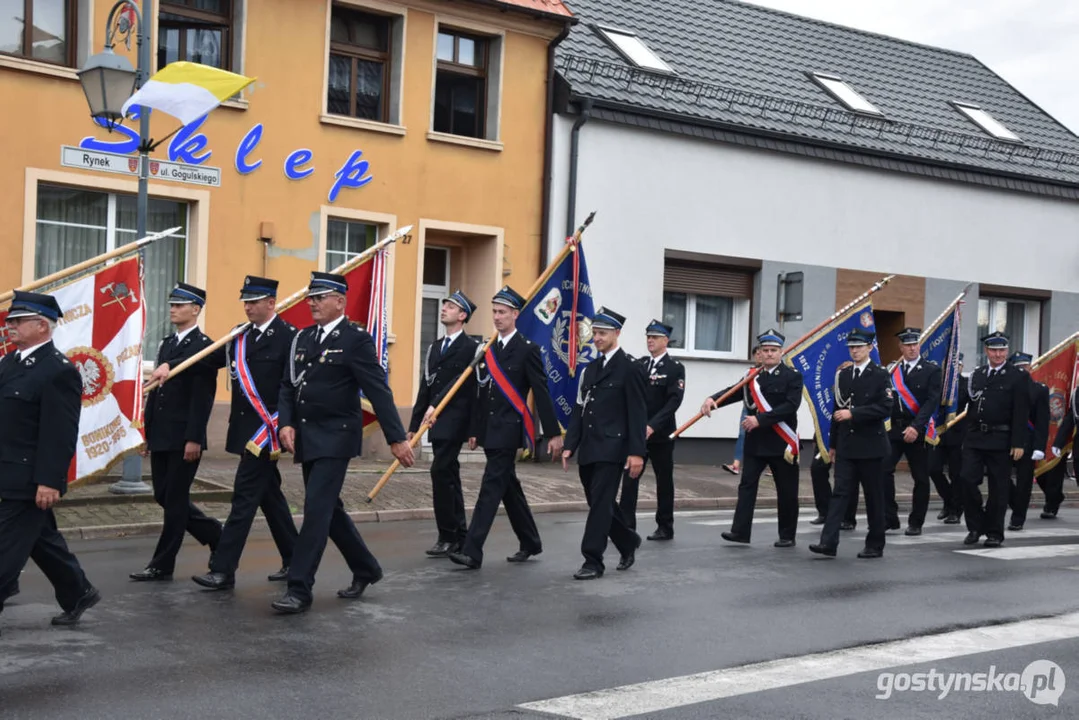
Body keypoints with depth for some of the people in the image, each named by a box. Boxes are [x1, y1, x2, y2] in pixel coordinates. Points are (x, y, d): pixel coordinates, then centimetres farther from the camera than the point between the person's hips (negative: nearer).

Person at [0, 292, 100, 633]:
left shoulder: (59, 370, -17)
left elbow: (60, 434, -20)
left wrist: (50, 481, -22)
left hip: (30, 480, -9)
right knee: (42, 541, 18)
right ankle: (78, 593, 32)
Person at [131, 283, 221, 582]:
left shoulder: (204, 346, -9)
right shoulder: (167, 345, 16)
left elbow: (202, 397, -15)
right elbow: (156, 389, 17)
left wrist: (194, 438, -20)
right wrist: (148, 431, 14)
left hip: (184, 438, -8)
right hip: (160, 437, 9)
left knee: (175, 500, -1)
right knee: (164, 497, 11)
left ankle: (162, 565, 6)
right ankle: (215, 536, 26)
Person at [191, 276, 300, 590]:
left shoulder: (288, 337, -10)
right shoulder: (240, 337, 12)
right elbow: (207, 361, 7)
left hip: (266, 431, -8)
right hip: (245, 430, 8)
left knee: (245, 498, -7)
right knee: (270, 496, 14)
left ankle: (223, 570, -4)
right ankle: (293, 560, 26)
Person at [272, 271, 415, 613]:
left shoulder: (356, 340, -9)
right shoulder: (303, 338, 11)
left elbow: (379, 391, -13)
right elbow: (288, 386, 12)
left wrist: (397, 438, -15)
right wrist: (286, 423, -5)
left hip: (335, 439, -8)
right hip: (305, 438, 8)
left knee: (316, 510, -11)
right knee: (328, 509, 15)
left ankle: (299, 590, -6)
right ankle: (366, 569, 32)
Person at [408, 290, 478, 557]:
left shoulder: (470, 348, -6)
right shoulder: (435, 347, 18)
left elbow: (462, 384, -17)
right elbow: (425, 386, 17)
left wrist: (436, 405, -26)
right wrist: (414, 424, 15)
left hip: (454, 422, -8)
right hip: (435, 422, 8)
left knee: (441, 472, -14)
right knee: (448, 475, 11)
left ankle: (448, 536, -6)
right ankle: (459, 535, 18)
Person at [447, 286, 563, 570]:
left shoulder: (528, 349, -7)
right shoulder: (488, 350, 14)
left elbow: (542, 394, -10)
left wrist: (553, 433, -11)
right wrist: (474, 431, 15)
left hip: (509, 430, -8)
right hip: (489, 430, 8)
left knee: (491, 487, -12)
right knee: (508, 487, 15)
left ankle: (472, 551, -14)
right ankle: (530, 542, 29)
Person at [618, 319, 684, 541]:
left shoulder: (675, 368, -5)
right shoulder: (639, 365, 10)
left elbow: (674, 400, -14)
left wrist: (653, 425, -22)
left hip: (661, 434, -4)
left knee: (664, 480, 7)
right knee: (630, 477, -5)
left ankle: (665, 527, 17)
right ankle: (626, 525, -4)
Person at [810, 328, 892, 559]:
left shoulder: (880, 375, -3)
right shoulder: (843, 374, 12)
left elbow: (884, 408, -14)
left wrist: (853, 413, -20)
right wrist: (833, 444, 15)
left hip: (871, 446, -4)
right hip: (846, 446, 4)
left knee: (874, 497, 5)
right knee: (839, 493, -4)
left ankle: (875, 545, 16)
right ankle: (828, 542, -11)